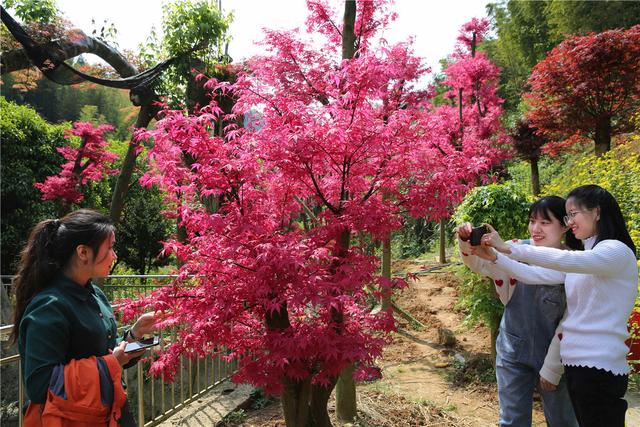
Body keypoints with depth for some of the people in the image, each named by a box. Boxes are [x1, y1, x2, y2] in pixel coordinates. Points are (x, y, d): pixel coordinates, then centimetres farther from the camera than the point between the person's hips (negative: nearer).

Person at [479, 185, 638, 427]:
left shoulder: (617, 251, -10)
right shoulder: (582, 259, 16)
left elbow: (563, 259, -27)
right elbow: (535, 274, 7)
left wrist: (508, 248, -26)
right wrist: (495, 256, -1)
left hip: (599, 366, -8)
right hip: (574, 361, 8)